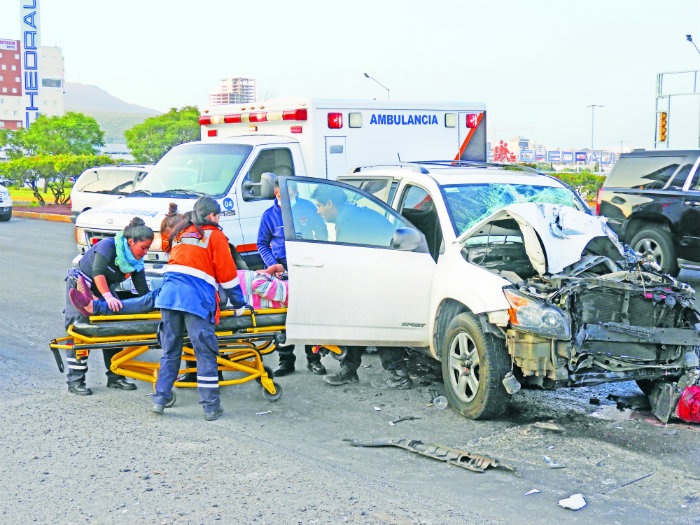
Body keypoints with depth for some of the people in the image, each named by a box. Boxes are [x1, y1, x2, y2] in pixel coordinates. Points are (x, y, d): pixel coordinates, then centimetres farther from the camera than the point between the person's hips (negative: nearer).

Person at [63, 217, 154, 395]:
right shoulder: (108, 246, -26)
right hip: (80, 284, -7)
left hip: (105, 288, 7)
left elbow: (143, 290, -1)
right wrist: (108, 296, -51)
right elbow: (98, 272, -39)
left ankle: (115, 376, 4)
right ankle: (75, 381, -13)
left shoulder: (136, 261, -5)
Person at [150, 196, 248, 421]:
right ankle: (210, 407, 1)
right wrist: (238, 303, 15)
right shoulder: (214, 235, 8)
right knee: (205, 354, -1)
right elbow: (227, 273, 6)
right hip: (197, 300, -5)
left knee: (170, 351, 13)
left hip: (168, 293, 6)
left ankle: (160, 399, 10)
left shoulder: (180, 234, 26)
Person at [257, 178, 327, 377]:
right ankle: (286, 359, 10)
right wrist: (273, 264, -3)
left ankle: (313, 358, 8)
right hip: (282, 266, 1)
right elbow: (262, 243, 11)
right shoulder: (269, 215, 2)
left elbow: (322, 234, 10)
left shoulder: (308, 208, 1)